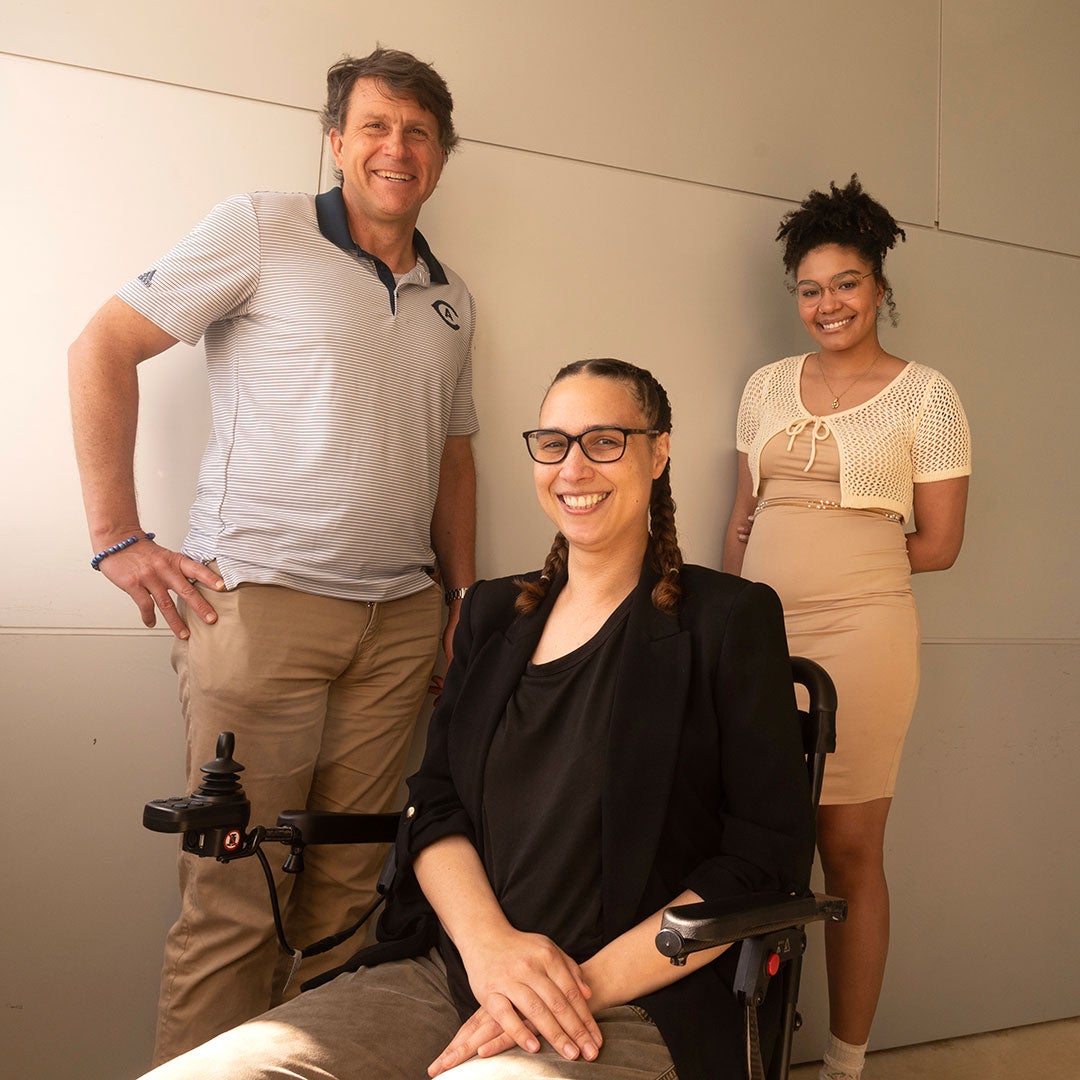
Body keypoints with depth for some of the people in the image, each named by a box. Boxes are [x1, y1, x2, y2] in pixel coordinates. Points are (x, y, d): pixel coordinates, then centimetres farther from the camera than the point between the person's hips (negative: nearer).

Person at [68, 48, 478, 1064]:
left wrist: (463, 593, 15)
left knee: (347, 883, 11)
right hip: (261, 600, -5)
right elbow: (102, 347, -2)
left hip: (401, 618, 5)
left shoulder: (451, 298, 17)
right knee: (233, 895, -1)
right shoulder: (264, 229, 0)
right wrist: (117, 537, -9)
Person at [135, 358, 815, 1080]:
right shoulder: (493, 612, 15)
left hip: (636, 1013, -4)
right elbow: (435, 807, 8)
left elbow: (768, 859, -5)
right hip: (445, 972, 5)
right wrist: (487, 940, -12)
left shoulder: (732, 618, 0)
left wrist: (588, 985, -13)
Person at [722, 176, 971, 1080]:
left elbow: (938, 542, 1)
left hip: (860, 635, -3)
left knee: (850, 850, 3)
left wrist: (832, 556, 1)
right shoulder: (767, 387, 13)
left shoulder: (926, 396, 2)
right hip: (759, 636, 4)